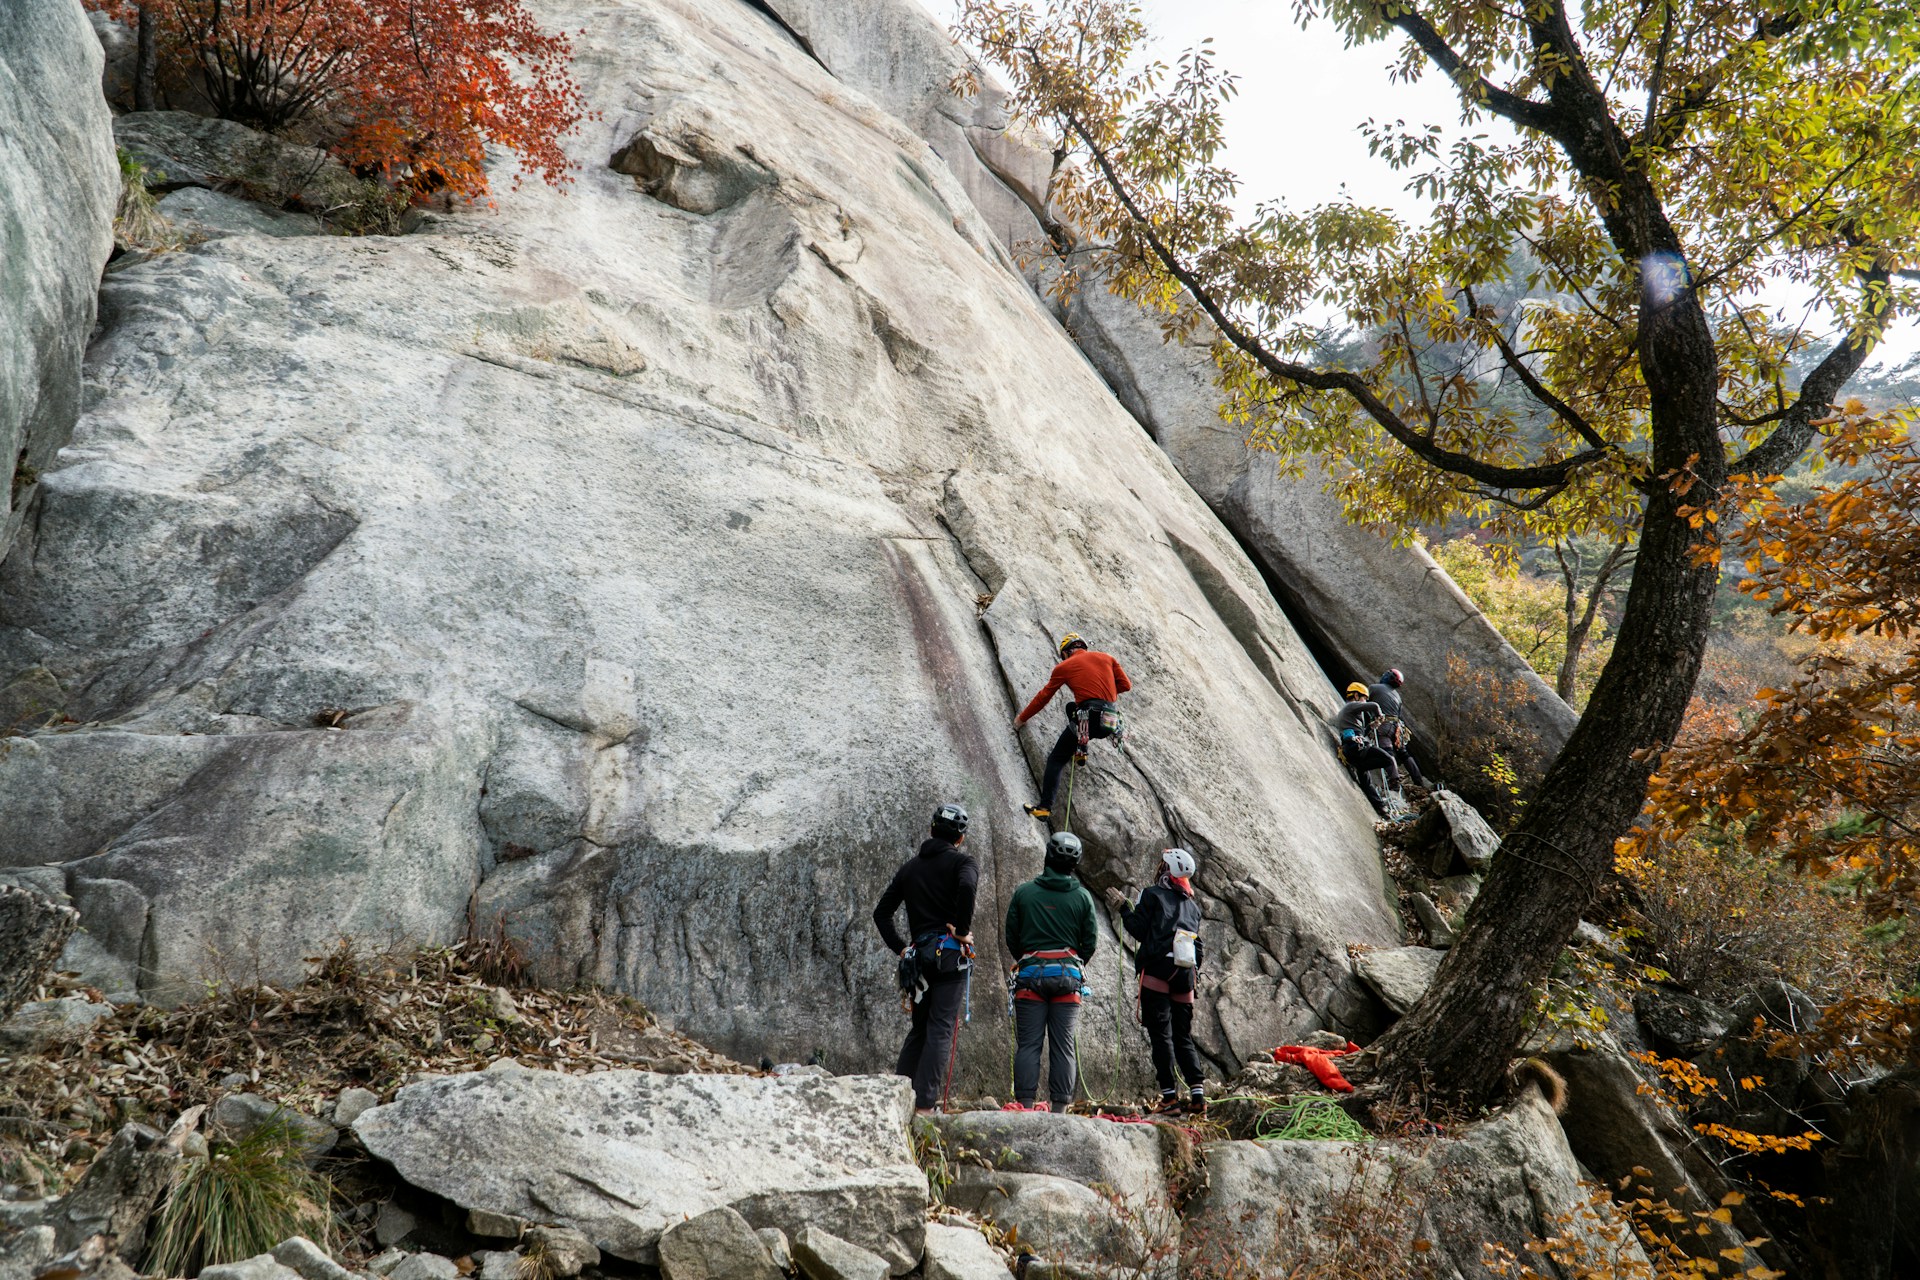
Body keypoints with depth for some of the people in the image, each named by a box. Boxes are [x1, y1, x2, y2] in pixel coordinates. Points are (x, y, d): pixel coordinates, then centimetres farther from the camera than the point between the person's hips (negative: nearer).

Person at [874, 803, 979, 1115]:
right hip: (950, 954, -5)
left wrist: (900, 948, 16)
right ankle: (924, 1105, -11)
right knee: (941, 1029, -5)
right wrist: (963, 930, -14)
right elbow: (967, 886, -25)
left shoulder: (910, 867, 16)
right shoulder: (963, 861, 0)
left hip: (919, 956, 5)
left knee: (919, 1029, 16)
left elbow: (881, 913, 15)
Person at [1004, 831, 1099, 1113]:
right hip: (1068, 975, 1)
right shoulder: (1082, 897, 2)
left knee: (1028, 1044, 1)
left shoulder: (1024, 892, 0)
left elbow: (1011, 936, 5)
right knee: (1063, 1045, 4)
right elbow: (1090, 942, 5)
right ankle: (1059, 1107, 1)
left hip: (1030, 974, -1)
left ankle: (1025, 1105, -4)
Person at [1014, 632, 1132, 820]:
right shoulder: (1106, 657, 17)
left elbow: (1043, 697, 16)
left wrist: (1022, 718, 28)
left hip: (1088, 719, -5)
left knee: (1055, 760, 7)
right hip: (1111, 723, 5)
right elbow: (1125, 685, 19)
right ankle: (1080, 750, 24)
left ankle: (1045, 807, -6)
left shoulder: (1064, 667, 9)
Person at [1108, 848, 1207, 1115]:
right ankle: (1198, 1095, 1)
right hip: (1185, 975, 5)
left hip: (1157, 970, -5)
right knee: (1183, 1036, 10)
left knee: (1161, 1034, -4)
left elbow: (1140, 930, -3)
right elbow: (1198, 946, 18)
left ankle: (1169, 1095, -7)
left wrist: (1124, 908, 9)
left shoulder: (1152, 894, 2)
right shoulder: (1192, 905, 20)